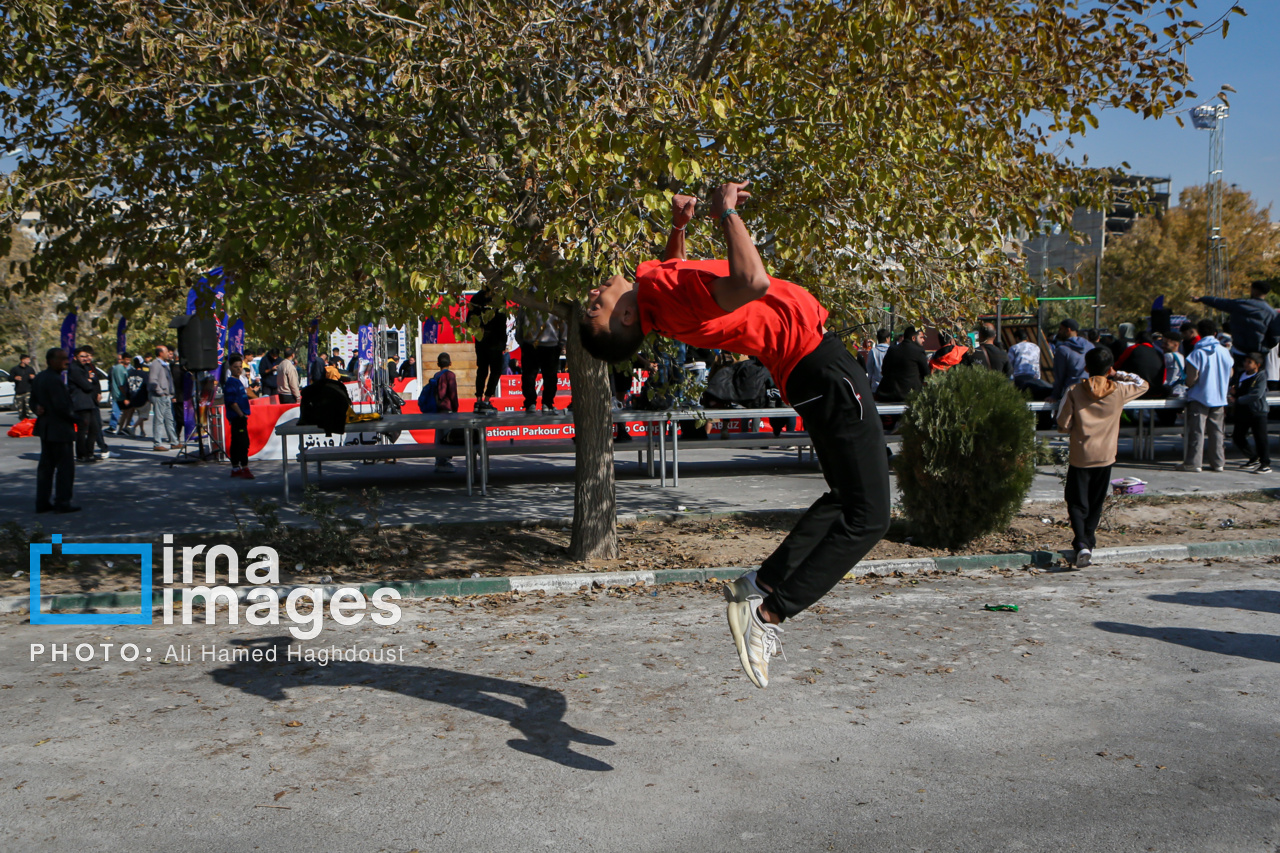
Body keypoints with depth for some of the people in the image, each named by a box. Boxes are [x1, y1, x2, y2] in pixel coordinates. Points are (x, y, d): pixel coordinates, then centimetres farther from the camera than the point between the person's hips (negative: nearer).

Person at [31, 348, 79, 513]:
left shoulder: (38, 378, 11)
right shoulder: (55, 380, -21)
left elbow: (33, 401, 18)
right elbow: (61, 406, -22)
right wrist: (74, 417, -9)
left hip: (45, 429, 10)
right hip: (60, 430, -10)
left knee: (46, 466, 14)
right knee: (65, 467, -2)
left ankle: (42, 502, 18)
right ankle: (62, 503, 1)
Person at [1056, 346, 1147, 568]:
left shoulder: (1074, 391, -8)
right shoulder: (1119, 391, -4)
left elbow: (1063, 425, -7)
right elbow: (1142, 384, 17)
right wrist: (1118, 375, 10)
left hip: (1079, 456, -2)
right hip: (1105, 456, 2)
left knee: (1077, 503, 1)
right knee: (1096, 503, 16)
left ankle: (1081, 543, -16)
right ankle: (1089, 540, 20)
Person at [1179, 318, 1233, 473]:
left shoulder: (1197, 353, -12)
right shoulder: (1224, 351, 3)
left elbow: (1192, 378, -14)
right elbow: (1230, 374, 11)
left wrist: (1188, 386, 6)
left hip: (1200, 397, -5)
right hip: (1219, 398, 5)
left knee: (1196, 430, -3)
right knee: (1217, 431, 11)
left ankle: (1192, 463, -5)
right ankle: (1218, 462, 13)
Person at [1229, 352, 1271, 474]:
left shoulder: (1261, 376, -10)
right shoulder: (1241, 375, 11)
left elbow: (1256, 395, -21)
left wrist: (1237, 400, -21)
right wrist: (1234, 392, 0)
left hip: (1258, 411, -7)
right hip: (1242, 412, 7)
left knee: (1260, 438, -4)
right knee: (1237, 437, 8)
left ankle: (1265, 463, 7)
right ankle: (1254, 459, 25)